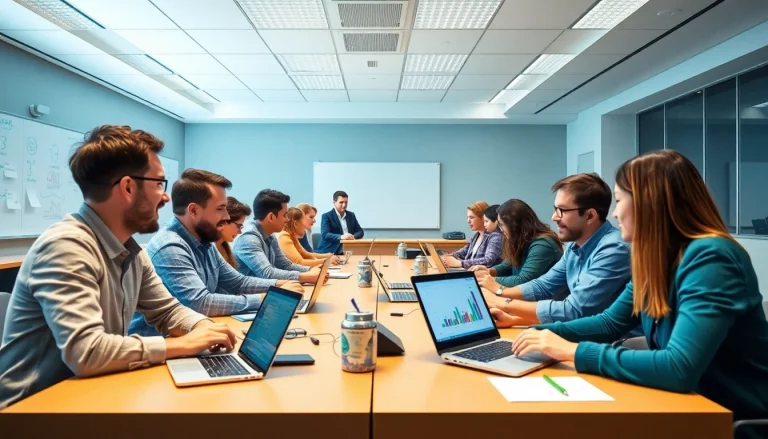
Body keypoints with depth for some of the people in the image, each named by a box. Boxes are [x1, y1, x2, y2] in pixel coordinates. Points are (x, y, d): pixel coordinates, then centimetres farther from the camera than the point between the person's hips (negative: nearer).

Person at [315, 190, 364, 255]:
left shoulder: (351, 215, 13)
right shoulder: (326, 216, -2)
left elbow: (360, 232, 11)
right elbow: (325, 235, -14)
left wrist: (353, 236, -12)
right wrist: (341, 237, -30)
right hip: (330, 253, -5)